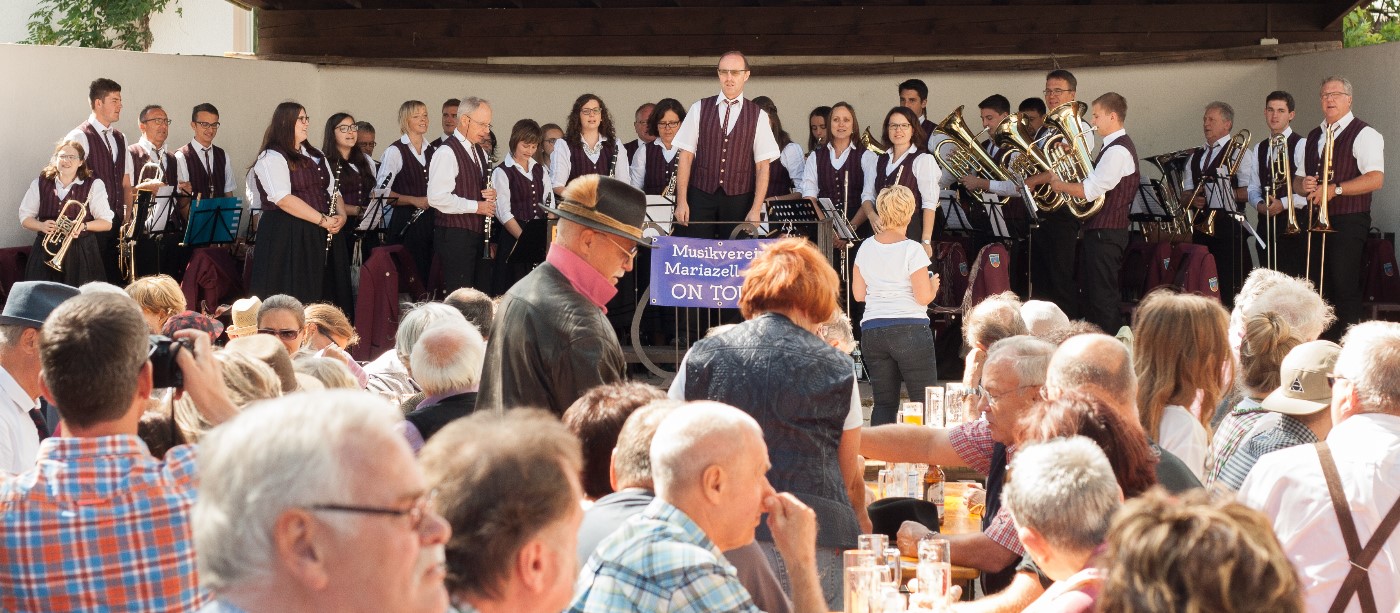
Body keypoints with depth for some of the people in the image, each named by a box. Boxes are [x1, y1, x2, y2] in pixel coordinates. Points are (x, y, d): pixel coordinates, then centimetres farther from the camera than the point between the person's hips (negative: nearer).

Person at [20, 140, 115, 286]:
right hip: (46, 248, 2)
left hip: (81, 252, -2)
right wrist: (42, 226, -11)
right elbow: (25, 217, 10)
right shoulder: (40, 184, 8)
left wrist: (83, 226, -19)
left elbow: (107, 223, -1)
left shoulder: (94, 185, 0)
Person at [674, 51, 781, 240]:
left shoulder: (758, 116, 3)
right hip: (701, 196, 0)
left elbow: (762, 166, 1)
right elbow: (686, 156, 4)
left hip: (739, 200, 0)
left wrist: (756, 210, -6)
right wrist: (681, 202, -3)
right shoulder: (699, 109, 5)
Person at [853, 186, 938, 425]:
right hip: (910, 331, -5)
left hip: (872, 331, 5)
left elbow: (858, 294, 12)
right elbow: (924, 297, -10)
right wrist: (933, 284, 10)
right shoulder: (912, 250, -9)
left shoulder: (866, 248, 6)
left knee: (884, 403, 8)